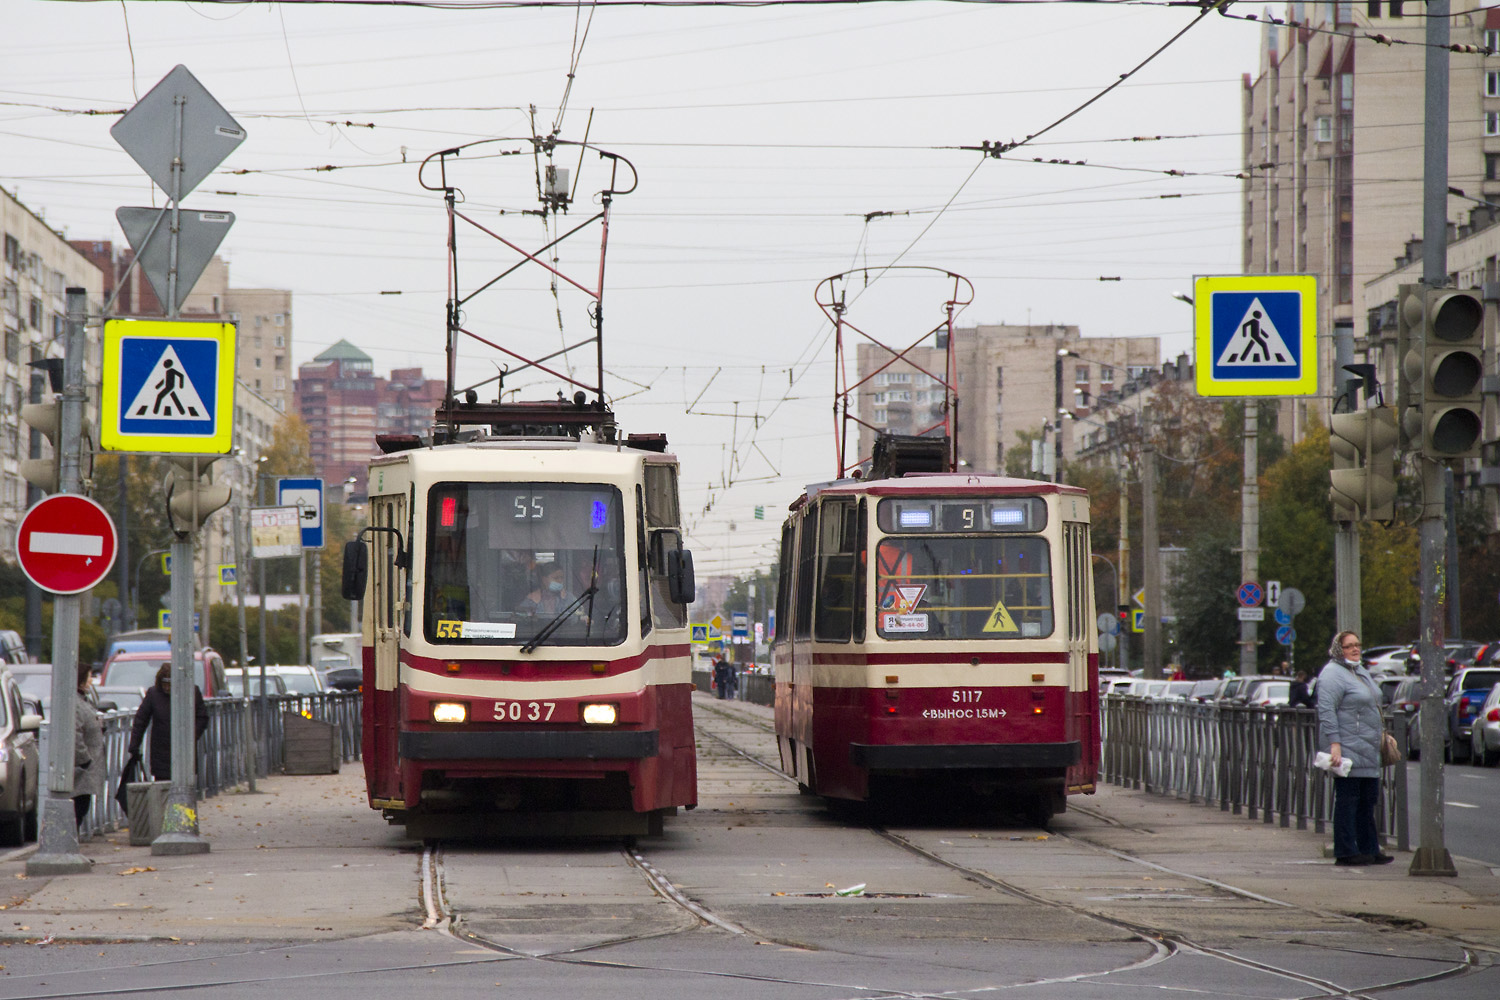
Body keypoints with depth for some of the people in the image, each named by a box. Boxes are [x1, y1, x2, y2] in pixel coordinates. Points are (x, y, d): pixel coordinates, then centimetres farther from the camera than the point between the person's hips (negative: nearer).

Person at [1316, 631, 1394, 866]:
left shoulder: (1361, 671, 18)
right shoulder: (1332, 674, -12)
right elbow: (1326, 711, -19)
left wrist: (1381, 732, 25)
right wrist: (1334, 744, -25)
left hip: (1368, 750, 10)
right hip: (1346, 748, -10)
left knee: (1368, 802, 13)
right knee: (1347, 800, -7)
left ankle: (1369, 849, 19)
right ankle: (1345, 852, -4)